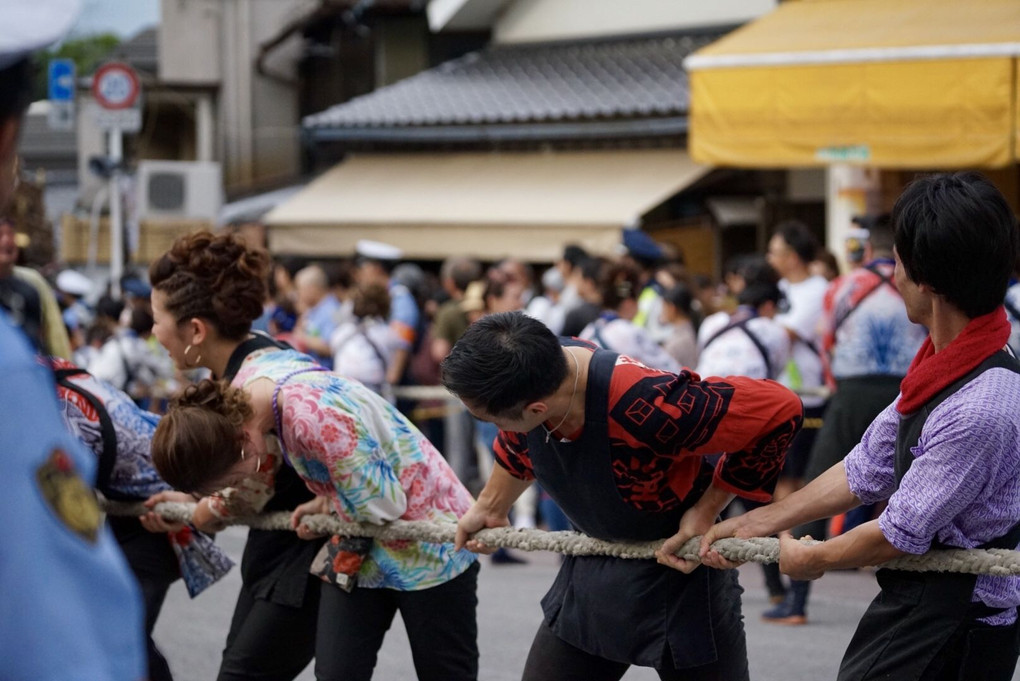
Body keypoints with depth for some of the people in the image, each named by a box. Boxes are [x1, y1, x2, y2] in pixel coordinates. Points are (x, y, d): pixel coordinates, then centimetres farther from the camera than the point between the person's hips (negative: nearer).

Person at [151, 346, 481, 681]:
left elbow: (382, 504, -29)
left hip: (426, 539, -8)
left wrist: (324, 507, -12)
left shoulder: (315, 417, -37)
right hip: (358, 546, 8)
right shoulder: (241, 390, -8)